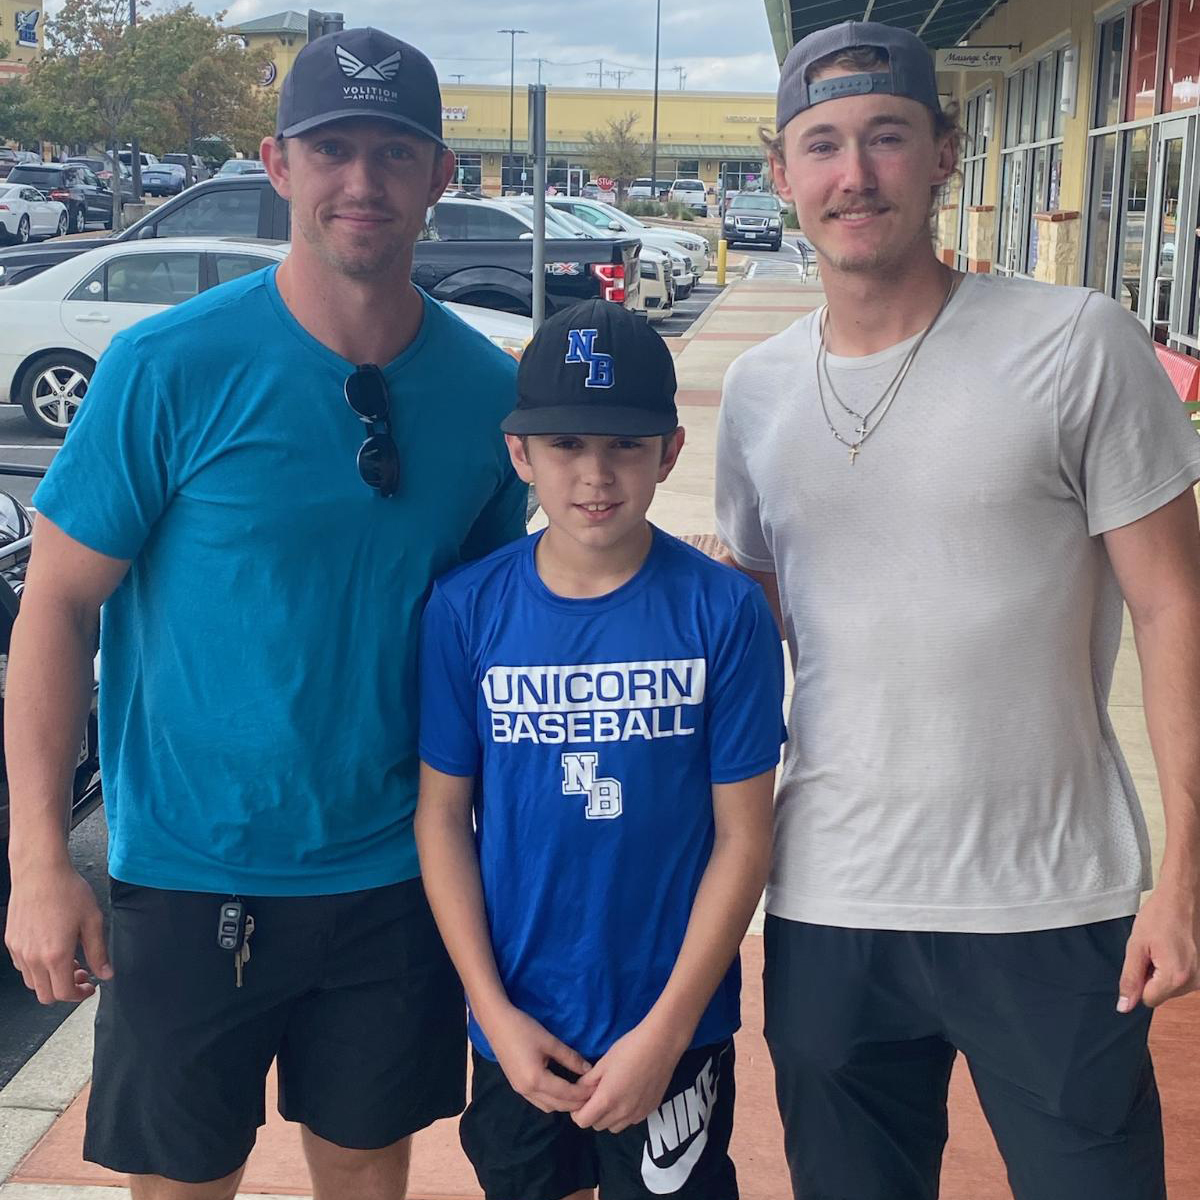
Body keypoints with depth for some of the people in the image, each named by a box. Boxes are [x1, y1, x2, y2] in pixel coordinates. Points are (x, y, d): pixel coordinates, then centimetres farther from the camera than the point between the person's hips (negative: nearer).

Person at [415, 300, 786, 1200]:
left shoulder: (724, 610, -12)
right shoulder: (466, 609, -8)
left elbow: (743, 835, -9)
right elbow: (442, 814, -2)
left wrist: (666, 1029, -11)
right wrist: (495, 1010, -6)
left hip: (672, 1024, -2)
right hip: (517, 1022, 2)